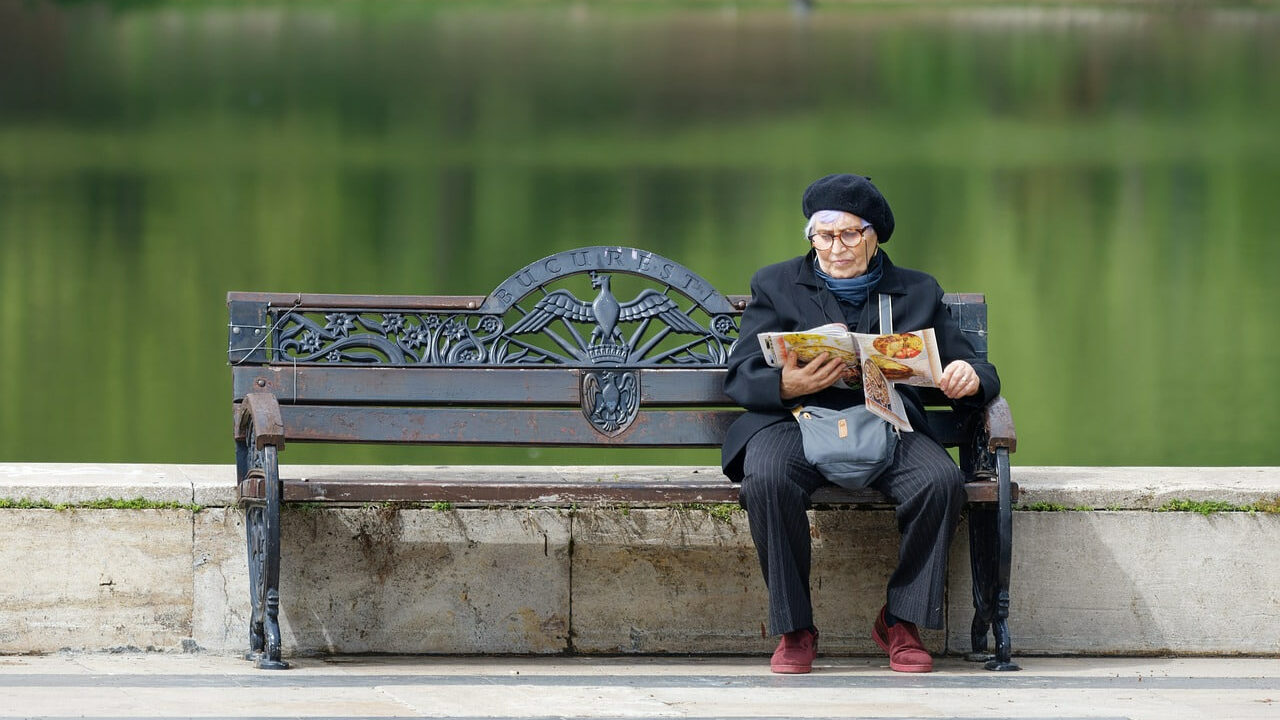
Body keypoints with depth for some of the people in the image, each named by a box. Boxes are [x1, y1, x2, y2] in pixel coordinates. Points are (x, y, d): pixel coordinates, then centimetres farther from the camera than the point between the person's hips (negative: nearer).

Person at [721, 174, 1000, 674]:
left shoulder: (918, 292, 21)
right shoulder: (775, 285, 18)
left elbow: (977, 373, 17)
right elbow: (740, 376, 8)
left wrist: (969, 379, -10)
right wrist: (787, 385, -15)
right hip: (797, 421, -1)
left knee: (943, 480, -31)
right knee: (767, 480, -36)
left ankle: (901, 621, -12)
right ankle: (794, 629, -20)